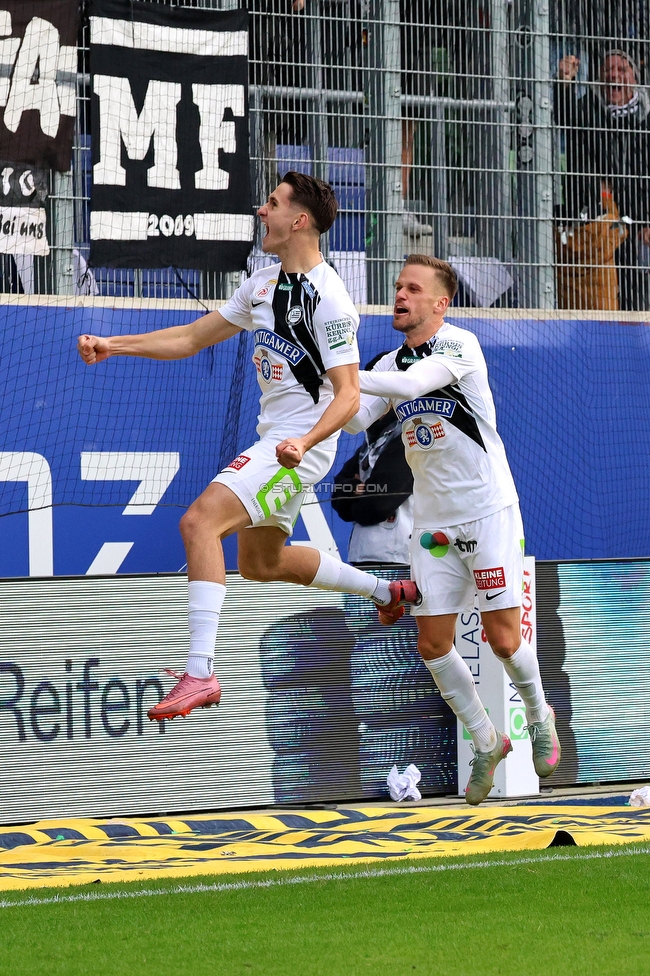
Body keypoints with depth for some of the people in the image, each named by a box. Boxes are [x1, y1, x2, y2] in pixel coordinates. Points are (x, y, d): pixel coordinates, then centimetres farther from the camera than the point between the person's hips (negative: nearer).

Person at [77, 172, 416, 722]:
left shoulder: (328, 298, -18)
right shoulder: (264, 284, 9)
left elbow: (348, 394, -20)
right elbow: (194, 338, 15)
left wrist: (305, 441, -37)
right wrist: (114, 346, 6)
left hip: (301, 446, -10)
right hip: (273, 440, 10)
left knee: (200, 522, -24)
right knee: (261, 562, 24)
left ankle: (200, 674, -28)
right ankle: (386, 593, 40)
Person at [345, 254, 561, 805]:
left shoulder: (459, 344, -13)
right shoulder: (391, 364, 8)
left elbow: (411, 384, -29)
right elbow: (357, 420, -1)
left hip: (488, 512, -6)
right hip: (433, 524, 6)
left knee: (504, 640, -7)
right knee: (433, 645, 0)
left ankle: (539, 716, 22)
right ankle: (487, 743, 17)